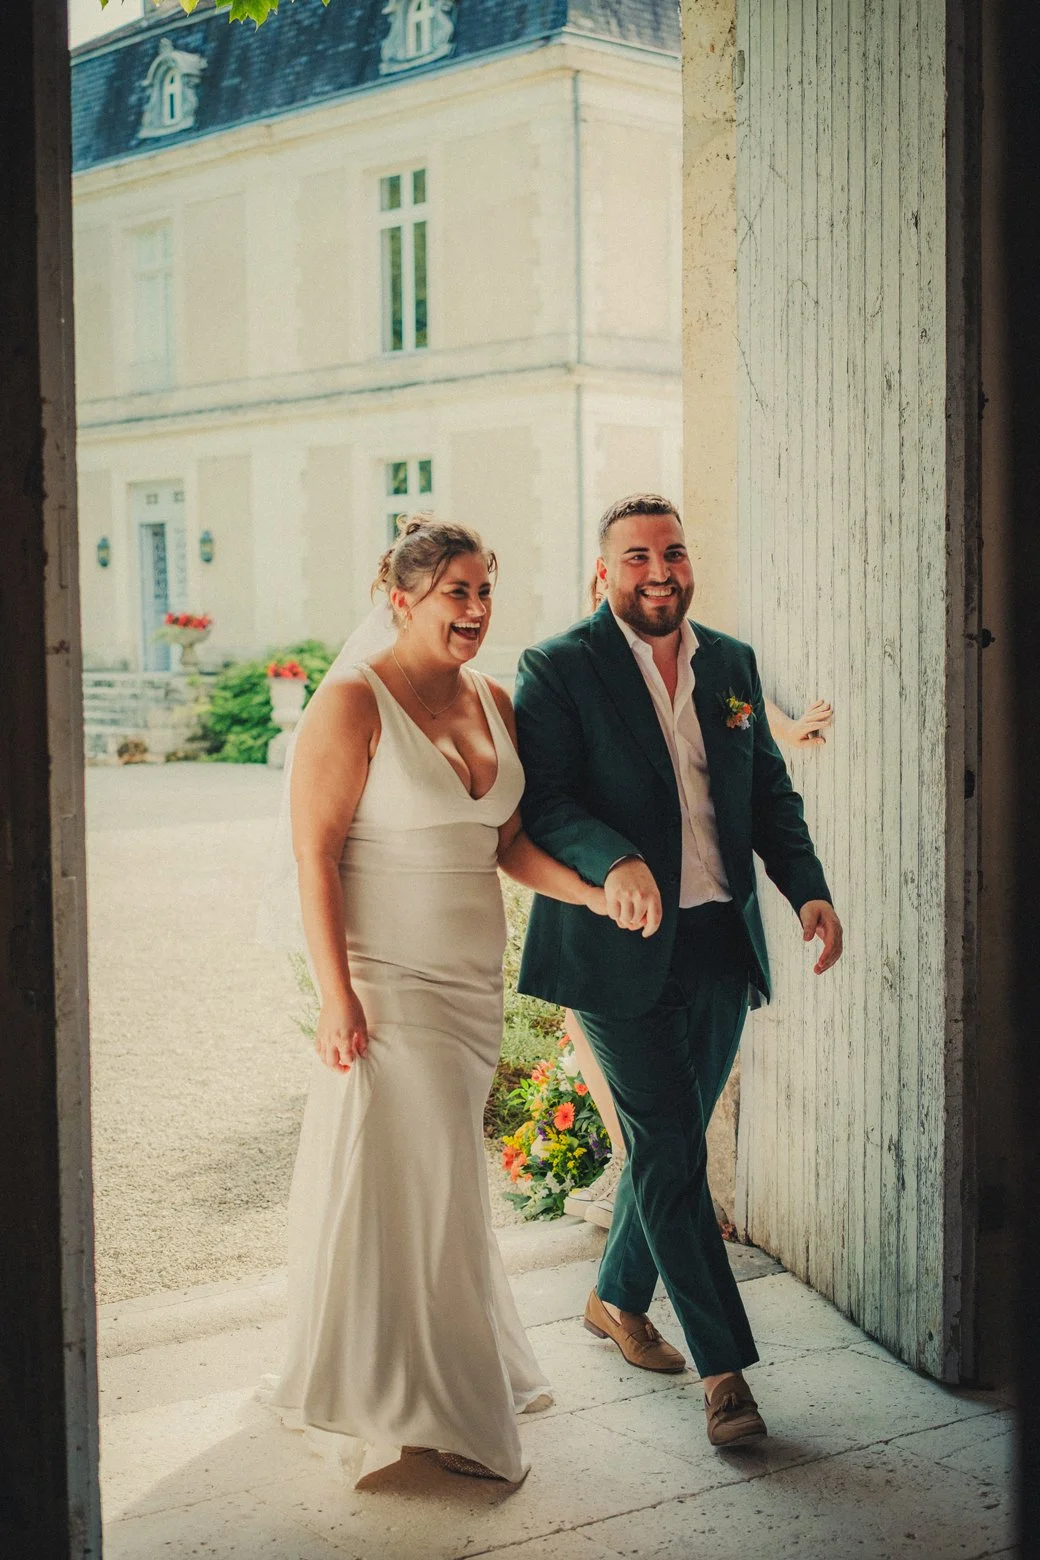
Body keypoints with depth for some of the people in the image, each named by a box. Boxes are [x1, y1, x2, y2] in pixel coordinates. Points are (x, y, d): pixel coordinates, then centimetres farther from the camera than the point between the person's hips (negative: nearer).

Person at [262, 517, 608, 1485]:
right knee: (405, 1180, -1)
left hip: (472, 981, 7)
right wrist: (337, 997, -19)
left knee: (442, 1177, 16)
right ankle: (415, 1407, 14)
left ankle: (453, 1379, 32)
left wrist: (593, 893, -4)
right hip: (387, 982, -7)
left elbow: (508, 840, 12)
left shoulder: (491, 701, 10)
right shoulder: (352, 701, -12)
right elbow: (314, 854, -15)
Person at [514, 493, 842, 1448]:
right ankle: (724, 1365, 4)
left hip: (720, 942, 5)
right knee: (670, 1149, -4)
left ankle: (619, 1300, 37)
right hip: (620, 943, -5)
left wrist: (809, 888, -1)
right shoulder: (558, 669, -5)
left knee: (672, 1142, 16)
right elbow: (544, 800, -13)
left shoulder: (733, 662, 11)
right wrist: (616, 863, -31)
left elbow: (770, 792, 14)